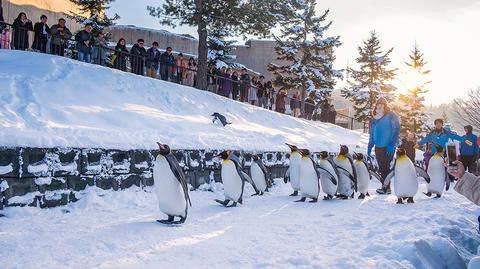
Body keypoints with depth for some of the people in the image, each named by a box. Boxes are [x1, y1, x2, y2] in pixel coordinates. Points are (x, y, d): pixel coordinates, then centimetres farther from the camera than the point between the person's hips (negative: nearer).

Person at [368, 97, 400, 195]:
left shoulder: (391, 115, -6)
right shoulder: (374, 117, 13)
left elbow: (396, 131, -11)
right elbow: (372, 133, 19)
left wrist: (392, 145, -17)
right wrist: (370, 146, 14)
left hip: (388, 147, -6)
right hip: (378, 147, 6)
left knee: (385, 167, -8)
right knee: (381, 168, 7)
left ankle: (386, 188, -3)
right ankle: (385, 187, 13)